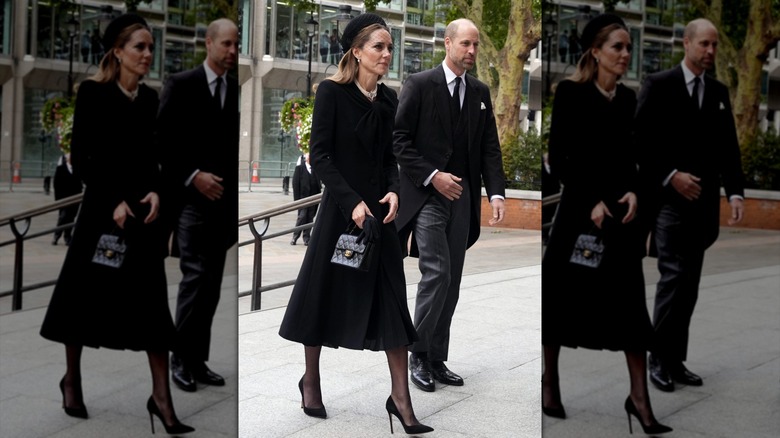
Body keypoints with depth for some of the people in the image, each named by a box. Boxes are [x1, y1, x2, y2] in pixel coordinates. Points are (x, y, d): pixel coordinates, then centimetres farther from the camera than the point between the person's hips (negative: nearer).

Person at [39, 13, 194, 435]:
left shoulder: (149, 98, 8)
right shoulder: (93, 93, -7)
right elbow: (81, 159, -9)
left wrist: (156, 193, -4)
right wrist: (115, 202, -15)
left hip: (145, 209, 4)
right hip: (103, 207, -4)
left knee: (152, 301, 0)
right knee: (86, 294, 9)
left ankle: (161, 397, 3)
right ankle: (71, 379, 29)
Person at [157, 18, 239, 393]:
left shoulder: (238, 90, 7)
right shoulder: (180, 85, -3)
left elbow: (239, 143, 9)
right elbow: (162, 139, -7)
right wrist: (193, 176, -15)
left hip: (224, 199, 4)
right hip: (191, 198, -4)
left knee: (212, 285, 6)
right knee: (195, 279, -9)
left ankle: (199, 361, 13)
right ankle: (181, 361, 3)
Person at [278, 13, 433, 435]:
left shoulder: (388, 98, 7)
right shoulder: (332, 92, -8)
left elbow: (389, 158, 13)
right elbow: (320, 155, -12)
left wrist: (393, 192, -7)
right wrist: (353, 203, -19)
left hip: (379, 210, 4)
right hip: (340, 208, -4)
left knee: (391, 300, 1)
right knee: (324, 293, 8)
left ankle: (400, 398, 5)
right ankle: (311, 380, 27)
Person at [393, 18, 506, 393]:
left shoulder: (480, 92, 12)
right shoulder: (419, 85, -4)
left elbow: (490, 148, 10)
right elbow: (398, 139, -7)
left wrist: (496, 192, -5)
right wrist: (433, 176, -14)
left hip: (462, 197, 5)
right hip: (426, 195, -5)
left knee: (451, 282, 6)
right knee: (437, 273, -14)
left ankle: (437, 360, 14)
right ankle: (418, 354, 1)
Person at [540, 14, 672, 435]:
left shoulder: (628, 98, 8)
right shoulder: (571, 92, -7)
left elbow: (629, 156, 14)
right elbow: (558, 159, -10)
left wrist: (633, 192, -5)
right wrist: (592, 202, -16)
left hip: (622, 209, 4)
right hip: (579, 207, -4)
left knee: (630, 302, 1)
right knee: (562, 297, 8)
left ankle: (639, 397, 4)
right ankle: (550, 382, 25)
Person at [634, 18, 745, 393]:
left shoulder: (719, 92, 13)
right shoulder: (658, 86, -2)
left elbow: (728, 147, 10)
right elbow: (640, 140, -7)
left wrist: (735, 192, -2)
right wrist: (671, 176, -15)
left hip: (703, 202, 5)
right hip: (669, 198, -5)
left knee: (689, 284, 6)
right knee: (674, 277, -11)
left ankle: (676, 360, 12)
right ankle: (659, 360, -1)